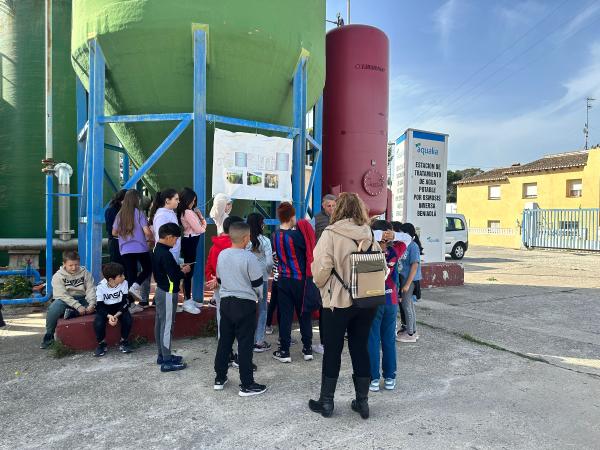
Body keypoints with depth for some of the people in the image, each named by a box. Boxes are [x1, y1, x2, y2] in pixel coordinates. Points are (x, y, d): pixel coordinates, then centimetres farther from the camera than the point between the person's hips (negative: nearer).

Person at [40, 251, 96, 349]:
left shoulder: (85, 273, 0)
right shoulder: (58, 276, -6)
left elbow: (91, 289, -7)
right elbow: (62, 295, -16)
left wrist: (92, 304, -26)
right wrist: (78, 306, -28)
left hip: (82, 299, 2)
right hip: (65, 301, -2)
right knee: (53, 309, -34)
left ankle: (71, 313, -27)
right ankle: (49, 336, -13)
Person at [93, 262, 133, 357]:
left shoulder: (124, 283, -18)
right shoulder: (101, 286, -20)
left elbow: (125, 302, -14)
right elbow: (99, 306, -18)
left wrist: (117, 315, -31)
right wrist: (109, 316, -36)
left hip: (119, 308, 1)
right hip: (105, 309, -1)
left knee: (128, 320, -27)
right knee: (98, 323, -29)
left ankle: (123, 342, -1)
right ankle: (101, 344, 0)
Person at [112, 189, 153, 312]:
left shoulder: (120, 214, 6)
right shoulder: (139, 213, -7)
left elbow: (114, 233, 14)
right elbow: (147, 232, -13)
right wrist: (151, 238, 7)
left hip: (125, 250, 4)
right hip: (140, 248, -4)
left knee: (130, 275, 9)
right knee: (148, 269, 16)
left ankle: (131, 304, 10)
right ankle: (136, 286, -10)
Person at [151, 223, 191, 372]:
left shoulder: (157, 250, 7)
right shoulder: (166, 254, -23)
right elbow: (174, 277, -24)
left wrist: (179, 268, 6)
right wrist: (184, 271, -7)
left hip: (160, 291, 10)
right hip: (168, 294, -10)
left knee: (160, 324, 16)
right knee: (167, 325, -3)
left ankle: (162, 355, 28)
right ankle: (167, 361, 5)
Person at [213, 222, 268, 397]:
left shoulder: (222, 255, 2)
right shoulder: (249, 257, -17)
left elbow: (219, 279, 13)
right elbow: (258, 283, -10)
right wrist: (259, 297, 10)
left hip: (225, 301, 6)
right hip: (245, 304, -6)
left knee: (224, 340, 16)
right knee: (245, 344, 1)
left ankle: (220, 378, 26)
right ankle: (247, 385, 9)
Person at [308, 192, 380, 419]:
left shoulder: (331, 234, -13)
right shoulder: (369, 235, 1)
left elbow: (321, 268, -16)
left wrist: (320, 284, 4)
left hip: (338, 301, -4)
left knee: (332, 351, 9)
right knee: (361, 349, 15)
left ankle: (326, 402, 22)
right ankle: (362, 401, 25)